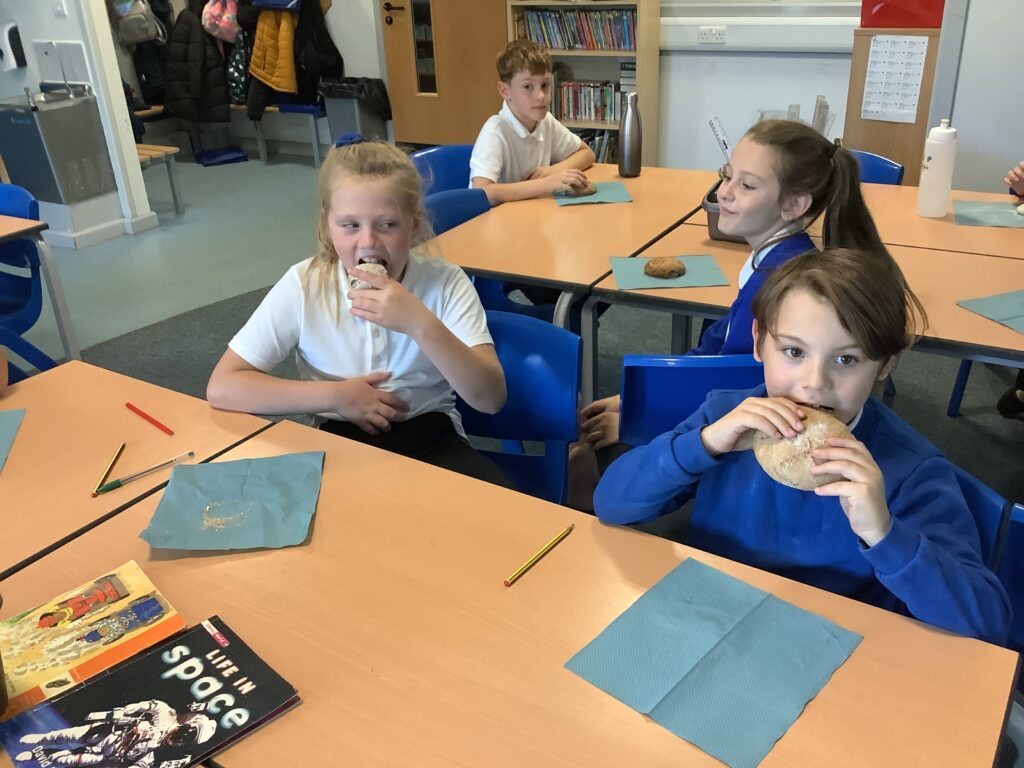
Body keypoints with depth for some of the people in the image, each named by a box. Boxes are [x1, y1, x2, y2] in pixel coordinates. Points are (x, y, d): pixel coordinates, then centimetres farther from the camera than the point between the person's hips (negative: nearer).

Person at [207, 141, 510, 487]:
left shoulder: (446, 282, -11)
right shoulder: (304, 285, -10)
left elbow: (490, 399, -19)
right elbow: (222, 387, -10)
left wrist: (422, 324, -33)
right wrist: (335, 396, -15)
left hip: (431, 438, 0)